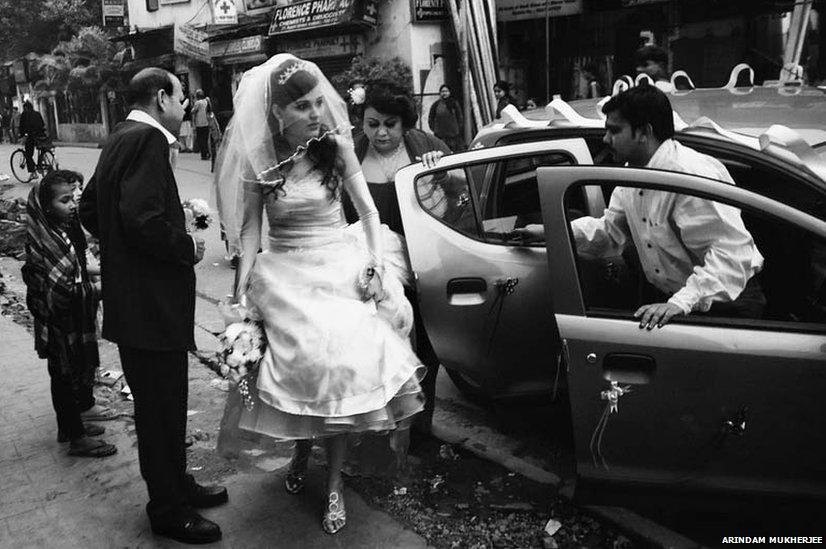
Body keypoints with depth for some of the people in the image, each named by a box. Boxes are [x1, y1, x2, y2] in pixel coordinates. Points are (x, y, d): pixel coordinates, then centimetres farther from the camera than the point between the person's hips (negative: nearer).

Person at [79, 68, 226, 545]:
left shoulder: (121, 139, 14)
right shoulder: (147, 139, -17)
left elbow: (89, 209, 21)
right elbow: (142, 218, -28)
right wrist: (188, 248, -14)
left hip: (131, 300, 10)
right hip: (151, 303, -10)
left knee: (164, 402, 21)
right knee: (162, 407, 4)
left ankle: (176, 483, 37)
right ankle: (168, 509, 19)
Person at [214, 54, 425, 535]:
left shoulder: (336, 145, -2)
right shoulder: (260, 159, -3)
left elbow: (368, 211, 3)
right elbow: (251, 226, 1)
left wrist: (374, 265, -9)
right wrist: (244, 285, -8)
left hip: (340, 267, 0)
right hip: (286, 274, 0)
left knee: (342, 365, -12)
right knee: (306, 358, -14)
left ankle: (334, 482, 2)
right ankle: (301, 450, 18)